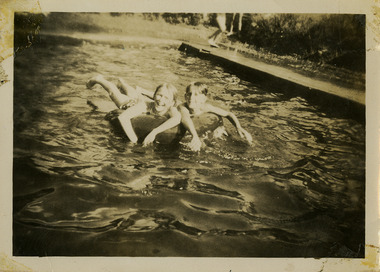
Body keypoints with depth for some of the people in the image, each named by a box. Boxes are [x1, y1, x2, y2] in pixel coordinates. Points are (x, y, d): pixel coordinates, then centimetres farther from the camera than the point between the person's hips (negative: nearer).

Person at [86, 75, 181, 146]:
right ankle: (99, 79, 58)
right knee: (114, 92, 28)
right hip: (132, 101, -3)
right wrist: (134, 140, -69)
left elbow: (177, 118, -68)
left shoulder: (171, 109, -46)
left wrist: (154, 132, -77)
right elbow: (122, 117, -61)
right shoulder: (146, 105, -50)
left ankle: (121, 82, 69)